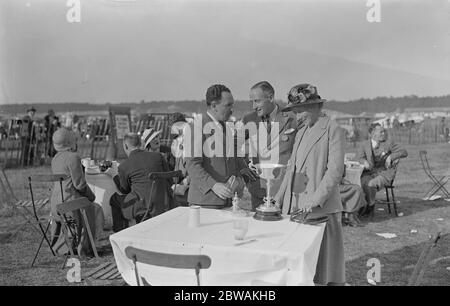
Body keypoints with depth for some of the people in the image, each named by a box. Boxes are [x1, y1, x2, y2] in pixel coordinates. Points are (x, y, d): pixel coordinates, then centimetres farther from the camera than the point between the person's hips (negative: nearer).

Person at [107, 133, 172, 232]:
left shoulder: (123, 166, -5)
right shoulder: (158, 156, 3)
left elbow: (124, 190, 11)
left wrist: (114, 175, 28)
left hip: (145, 208, -5)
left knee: (115, 199, 20)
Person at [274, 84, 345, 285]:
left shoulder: (333, 131, -4)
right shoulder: (301, 133, 18)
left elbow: (335, 170, -12)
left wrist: (316, 200, -20)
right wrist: (279, 199, 12)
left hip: (321, 210, -6)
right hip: (294, 207, 7)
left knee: (323, 263, 1)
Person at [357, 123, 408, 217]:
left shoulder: (388, 143, 3)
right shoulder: (364, 144, 9)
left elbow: (404, 152, 0)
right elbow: (359, 158, 2)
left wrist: (391, 157, -18)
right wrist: (364, 162, -22)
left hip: (385, 173, -2)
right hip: (369, 173, 2)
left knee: (371, 184, -31)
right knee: (360, 182, -31)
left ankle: (370, 206, -7)